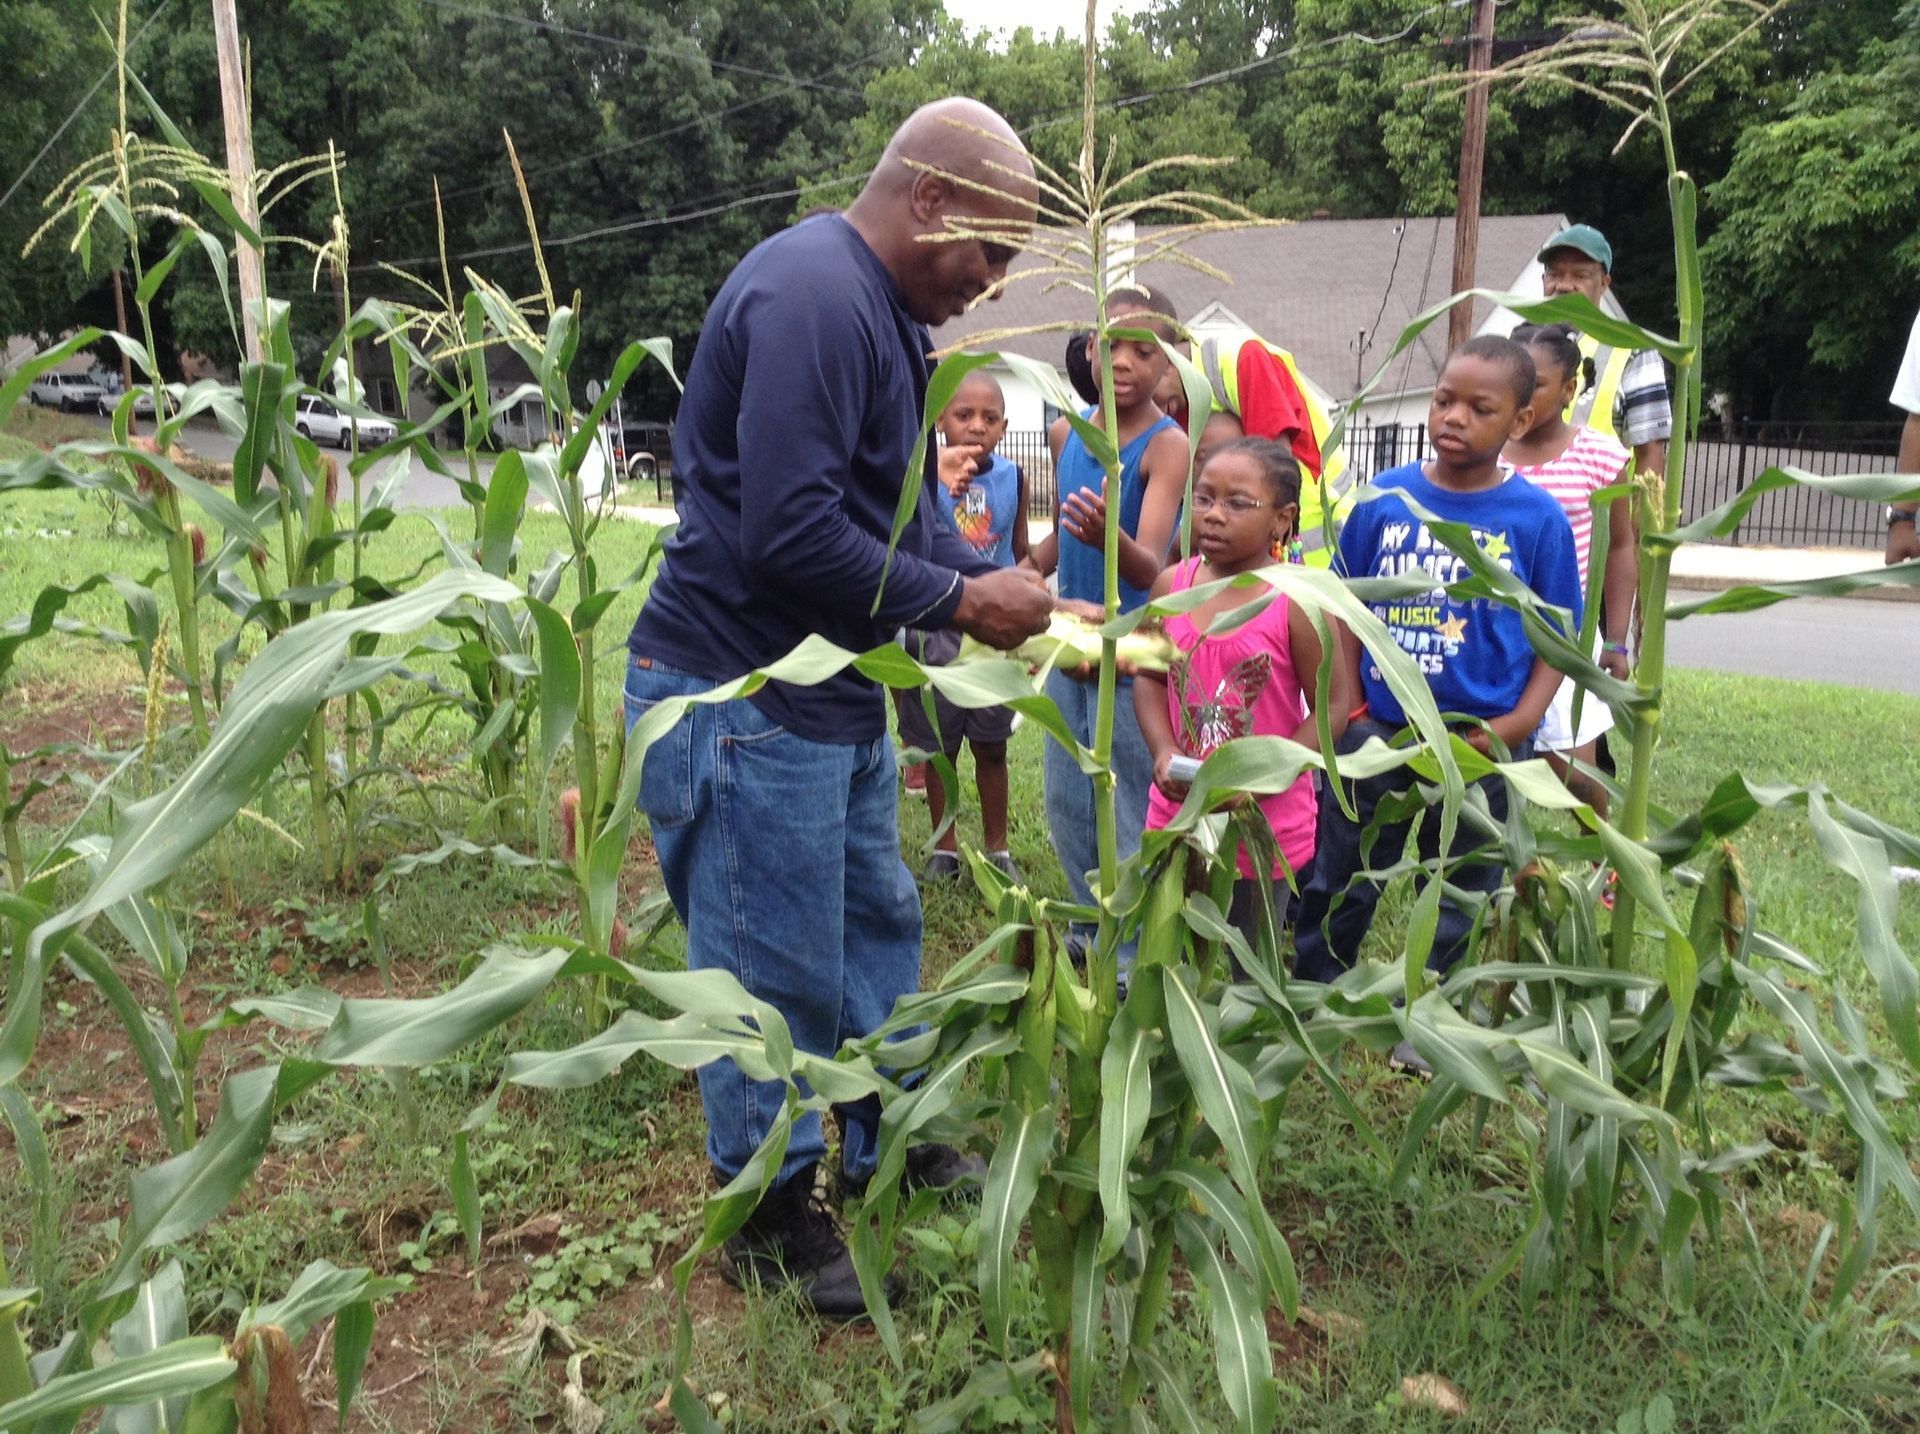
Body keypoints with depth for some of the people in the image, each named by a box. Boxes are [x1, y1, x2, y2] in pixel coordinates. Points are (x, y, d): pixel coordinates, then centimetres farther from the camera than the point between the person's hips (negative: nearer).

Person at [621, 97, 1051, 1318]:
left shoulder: (889, 316, 11)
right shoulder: (811, 297, -22)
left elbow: (905, 510, 15)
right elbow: (789, 534, -29)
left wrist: (1006, 588, 0)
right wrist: (958, 602, -17)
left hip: (837, 694, 10)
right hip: (742, 700, -10)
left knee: (878, 922, 21)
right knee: (774, 972, 4)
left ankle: (880, 1141, 40)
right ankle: (771, 1215, 24)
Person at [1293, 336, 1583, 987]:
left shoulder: (1538, 518, -6)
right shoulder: (1384, 500, -2)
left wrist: (1519, 724, -15)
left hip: (1482, 747, -1)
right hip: (1376, 737, 1)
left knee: (1458, 913, 17)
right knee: (1333, 896, 14)